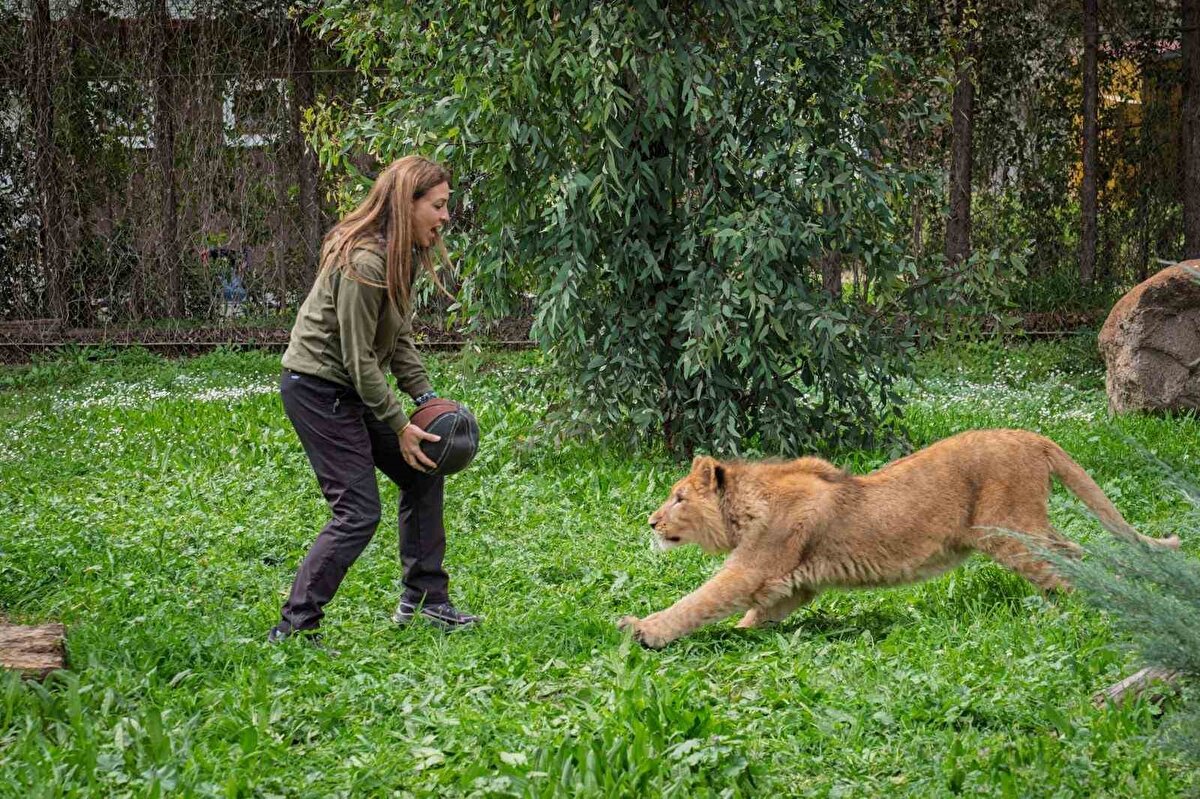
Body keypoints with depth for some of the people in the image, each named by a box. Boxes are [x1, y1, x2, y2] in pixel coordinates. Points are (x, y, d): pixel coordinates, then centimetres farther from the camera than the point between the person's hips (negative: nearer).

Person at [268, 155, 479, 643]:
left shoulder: (402, 255, 4)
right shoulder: (364, 264, -26)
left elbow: (398, 339, 11)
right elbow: (359, 359, -22)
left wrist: (426, 397, 0)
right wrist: (399, 426, -16)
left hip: (351, 388, 10)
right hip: (317, 387, -10)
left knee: (423, 473, 13)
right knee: (358, 512, -12)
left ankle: (423, 599, 22)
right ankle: (293, 629, -7)